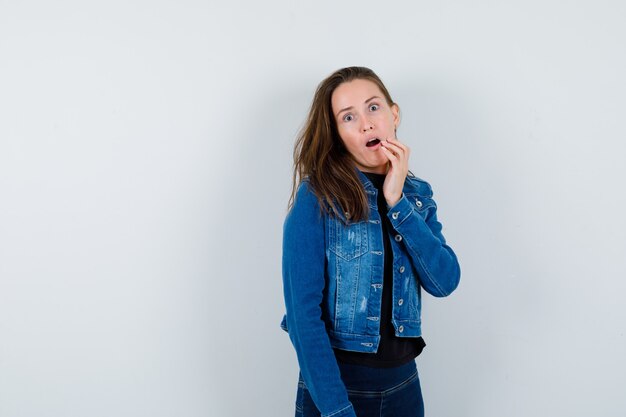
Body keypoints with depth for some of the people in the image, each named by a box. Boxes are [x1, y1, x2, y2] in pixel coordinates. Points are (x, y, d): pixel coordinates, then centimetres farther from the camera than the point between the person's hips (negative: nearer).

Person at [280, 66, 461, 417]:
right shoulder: (317, 196, -13)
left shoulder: (417, 194, 3)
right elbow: (303, 309, -17)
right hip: (335, 382, -4)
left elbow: (445, 282, -8)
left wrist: (397, 201, -15)